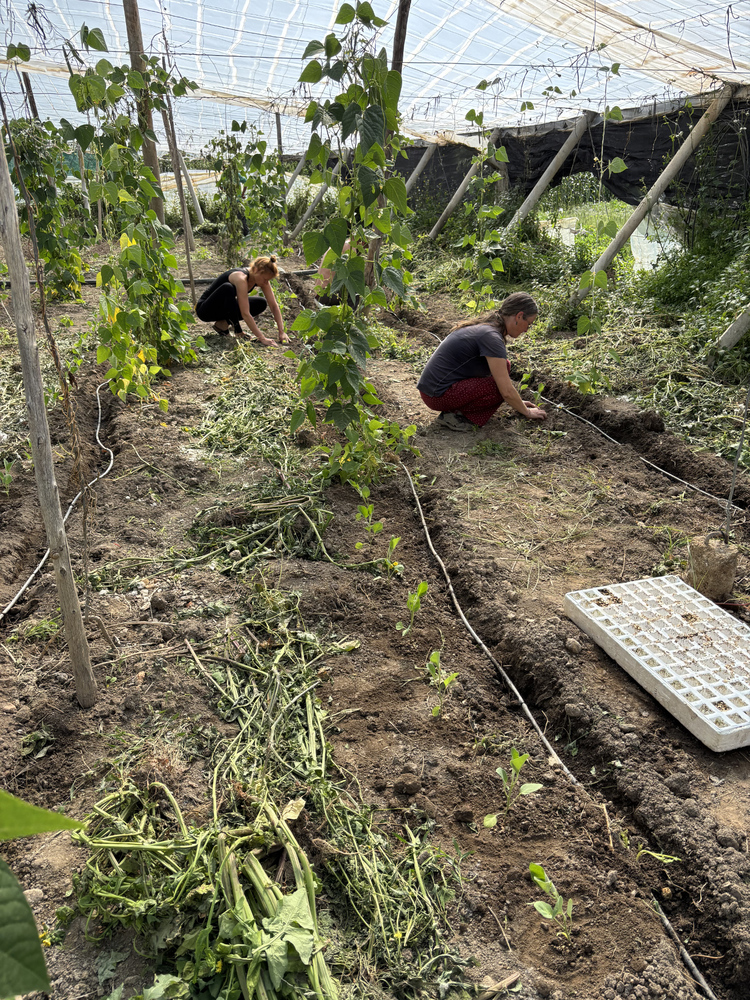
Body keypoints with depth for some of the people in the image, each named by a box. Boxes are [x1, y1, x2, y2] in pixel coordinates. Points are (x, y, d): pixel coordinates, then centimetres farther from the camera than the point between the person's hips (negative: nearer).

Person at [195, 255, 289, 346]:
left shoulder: (261, 277, -10)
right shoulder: (241, 278, -32)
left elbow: (274, 306, -9)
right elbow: (245, 314, -37)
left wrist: (281, 332, -18)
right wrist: (262, 338, -39)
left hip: (224, 307, 8)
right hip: (205, 310, -8)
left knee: (261, 303, -7)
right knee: (227, 288, -37)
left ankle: (223, 324, -1)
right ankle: (238, 331, -22)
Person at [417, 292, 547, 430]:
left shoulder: (484, 326, 11)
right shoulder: (492, 337, -18)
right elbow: (507, 391, -17)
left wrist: (518, 402, 26)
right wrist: (527, 412, 0)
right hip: (438, 395, -10)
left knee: (502, 366, 12)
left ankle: (457, 409, 7)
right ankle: (455, 416, -7)